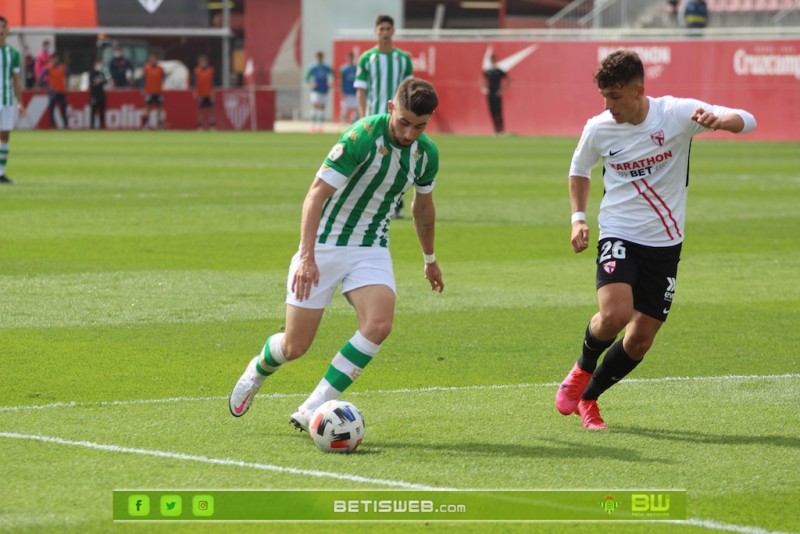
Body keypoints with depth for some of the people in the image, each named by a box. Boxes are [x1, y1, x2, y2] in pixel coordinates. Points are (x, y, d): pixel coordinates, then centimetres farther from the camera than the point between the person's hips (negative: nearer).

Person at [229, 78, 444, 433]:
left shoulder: (427, 154, -2)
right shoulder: (362, 137, -22)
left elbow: (423, 206, 19)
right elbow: (316, 194, -23)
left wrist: (430, 259, 31)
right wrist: (307, 256, -32)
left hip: (372, 250, 4)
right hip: (324, 245, -4)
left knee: (379, 324, -24)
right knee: (295, 347, -2)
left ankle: (314, 409, -17)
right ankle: (258, 370, 36)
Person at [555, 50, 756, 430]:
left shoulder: (676, 114, -12)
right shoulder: (598, 129, -6)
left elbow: (746, 121, -17)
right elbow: (579, 170, 16)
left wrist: (718, 121, -38)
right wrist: (578, 218, 4)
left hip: (665, 244, 1)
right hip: (619, 236, -1)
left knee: (640, 341, 5)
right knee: (615, 315, -27)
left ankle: (587, 398, 27)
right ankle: (583, 368, 5)